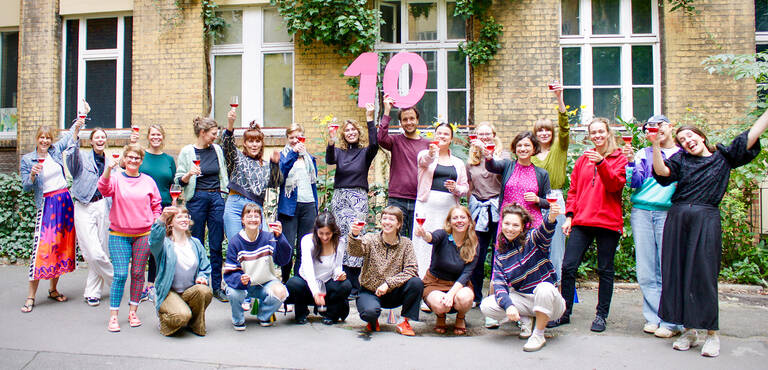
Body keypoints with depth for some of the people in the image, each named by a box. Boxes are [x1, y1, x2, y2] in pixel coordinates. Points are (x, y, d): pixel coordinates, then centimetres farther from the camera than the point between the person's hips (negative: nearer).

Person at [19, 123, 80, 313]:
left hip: (65, 201, 4)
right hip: (47, 204, -4)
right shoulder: (27, 160, 1)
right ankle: (30, 296, -6)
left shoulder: (56, 150, 9)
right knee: (42, 246, -12)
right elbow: (26, 187, -3)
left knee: (62, 245, 7)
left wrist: (77, 125, 16)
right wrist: (33, 174, -20)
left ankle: (53, 290, 19)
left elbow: (70, 136, 28)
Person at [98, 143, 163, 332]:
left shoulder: (148, 181, 7)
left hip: (144, 234, 2)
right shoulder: (116, 179, 1)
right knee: (120, 274, -6)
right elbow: (104, 188, -21)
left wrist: (155, 226, 5)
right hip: (119, 235, -2)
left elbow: (156, 206, 14)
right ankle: (113, 316, 3)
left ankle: (133, 312, 19)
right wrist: (108, 169, -36)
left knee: (138, 273, 7)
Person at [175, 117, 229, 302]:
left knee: (216, 245, 3)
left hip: (217, 198, 3)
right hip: (197, 198, -3)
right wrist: (189, 174, -20)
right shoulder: (187, 152, -1)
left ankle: (216, 287, 10)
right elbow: (179, 180, -1)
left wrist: (225, 195, 15)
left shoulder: (217, 149, 9)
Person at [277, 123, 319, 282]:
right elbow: (280, 172, -16)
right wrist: (293, 153, -25)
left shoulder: (309, 158, 17)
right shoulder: (282, 155, 5)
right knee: (288, 246, -7)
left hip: (308, 205, 4)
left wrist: (315, 208, 16)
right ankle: (285, 280, 9)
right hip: (289, 205, -4)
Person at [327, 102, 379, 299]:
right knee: (343, 237, -1)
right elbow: (329, 160, -9)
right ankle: (351, 285, 5)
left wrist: (370, 119, -20)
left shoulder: (365, 152, 7)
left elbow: (374, 145, -14)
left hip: (358, 197, -3)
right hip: (339, 196, 3)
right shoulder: (339, 151, 12)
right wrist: (330, 144, -28)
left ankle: (354, 286, -4)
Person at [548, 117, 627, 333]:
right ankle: (564, 313, 9)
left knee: (605, 270, 5)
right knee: (568, 266, -3)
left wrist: (601, 163, -24)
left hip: (608, 221, -3)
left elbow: (615, 184, -11)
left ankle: (601, 315, 16)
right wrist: (569, 214, 4)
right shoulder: (583, 159, 16)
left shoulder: (619, 159, 6)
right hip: (582, 221, 3)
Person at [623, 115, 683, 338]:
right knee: (646, 270, 2)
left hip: (669, 213, -2)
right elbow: (635, 182, 4)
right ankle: (653, 317, 11)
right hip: (642, 211, 2)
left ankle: (671, 322, 2)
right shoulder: (644, 153, 14)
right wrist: (631, 162, -11)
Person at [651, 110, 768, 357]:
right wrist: (656, 146, -14)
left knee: (704, 275, -4)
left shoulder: (723, 157, 12)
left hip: (707, 220, -2)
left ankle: (712, 334, 7)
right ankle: (689, 330, 15)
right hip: (677, 219, 2)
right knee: (678, 274, 3)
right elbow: (662, 172, -4)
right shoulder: (681, 159, 13)